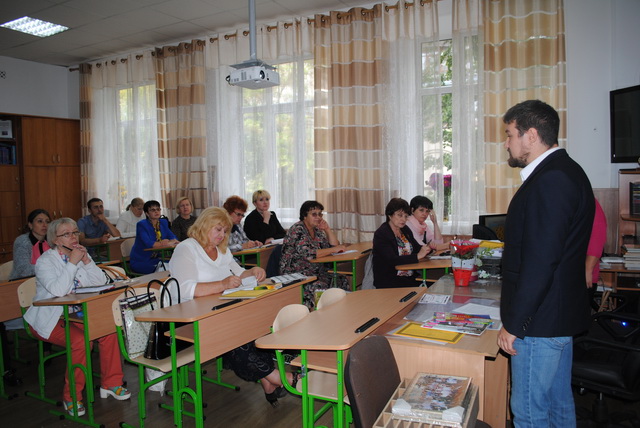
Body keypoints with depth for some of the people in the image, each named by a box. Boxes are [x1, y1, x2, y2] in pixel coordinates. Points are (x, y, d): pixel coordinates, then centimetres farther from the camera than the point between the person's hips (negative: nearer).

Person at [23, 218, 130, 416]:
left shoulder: (80, 254, 7)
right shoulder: (45, 261, -10)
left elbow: (100, 282, -1)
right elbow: (58, 290, -26)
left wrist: (87, 261, -14)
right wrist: (72, 263, -25)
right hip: (50, 319, -5)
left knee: (109, 331, -20)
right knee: (81, 340, -30)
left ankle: (111, 384, -4)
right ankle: (71, 396, -11)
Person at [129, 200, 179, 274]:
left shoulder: (164, 222, 8)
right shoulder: (141, 225, -12)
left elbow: (173, 238, -1)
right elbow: (148, 244, -25)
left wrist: (167, 241, -25)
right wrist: (168, 243, -21)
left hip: (156, 259, 6)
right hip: (140, 262, -6)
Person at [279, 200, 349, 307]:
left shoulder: (317, 230, 13)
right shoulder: (297, 229, -12)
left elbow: (335, 245, 11)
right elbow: (308, 254, -25)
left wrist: (327, 229, -1)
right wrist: (333, 249, -20)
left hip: (316, 272, 8)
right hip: (296, 274, -8)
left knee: (342, 281, -12)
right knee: (321, 287, -31)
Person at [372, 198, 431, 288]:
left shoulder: (405, 229, 12)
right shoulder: (381, 234, -12)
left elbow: (417, 248, 13)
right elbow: (392, 260, -21)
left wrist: (427, 248, -9)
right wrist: (417, 256, -24)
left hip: (409, 277, 7)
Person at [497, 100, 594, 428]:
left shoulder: (549, 181, -21)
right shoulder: (565, 172, 12)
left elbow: (540, 263, -26)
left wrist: (513, 324, -18)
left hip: (539, 321, -10)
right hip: (560, 315, 10)